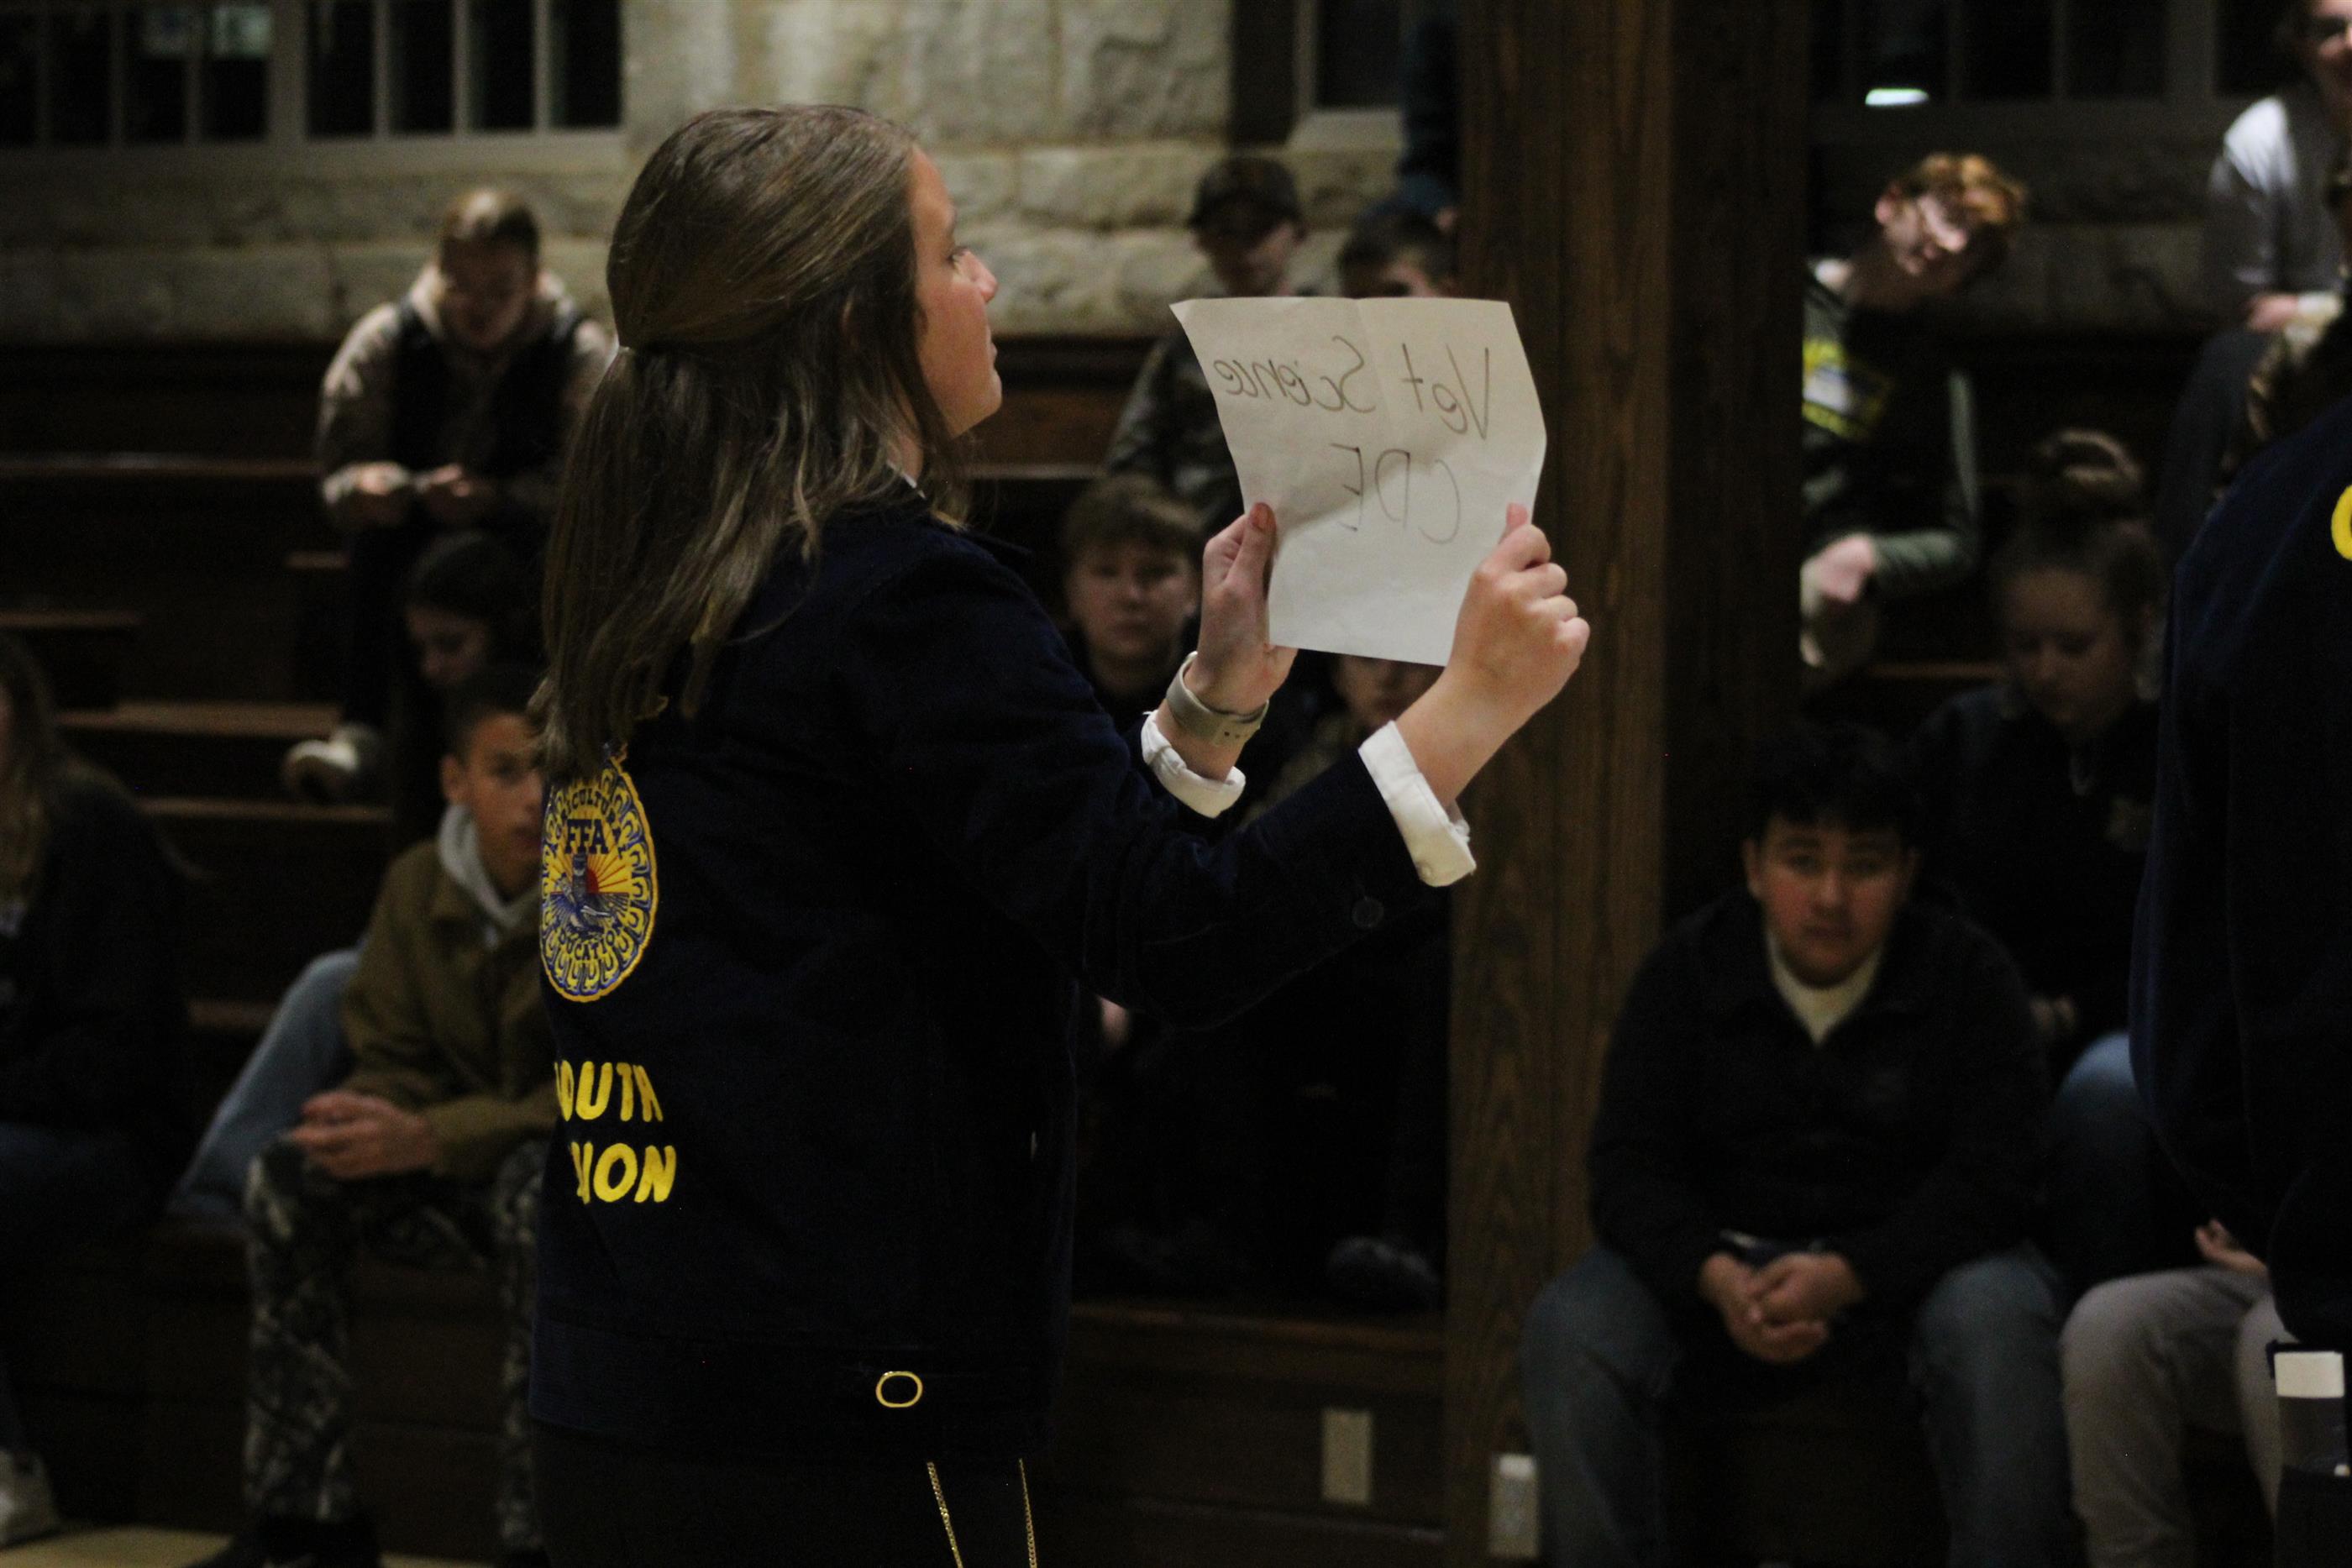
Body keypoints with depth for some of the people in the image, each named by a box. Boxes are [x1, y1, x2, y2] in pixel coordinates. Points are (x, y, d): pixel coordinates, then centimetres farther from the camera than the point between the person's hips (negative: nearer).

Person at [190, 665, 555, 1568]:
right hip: (453, 1178, 5)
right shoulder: (416, 888, 1)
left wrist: (426, 1138, -32)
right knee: (286, 1180, -19)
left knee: (536, 1190, -39)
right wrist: (372, 1120, -21)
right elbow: (393, 1060, 6)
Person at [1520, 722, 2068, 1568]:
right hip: (1719, 1263, 2)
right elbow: (1630, 1166, -4)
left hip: (1907, 1264, -1)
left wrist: (1845, 1276, -28)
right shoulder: (1686, 973, 2)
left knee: (1997, 1321, -35)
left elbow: (1990, 1180, -11)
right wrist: (1717, 1279, -26)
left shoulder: (1971, 976, -3)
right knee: (1570, 1327, -26)